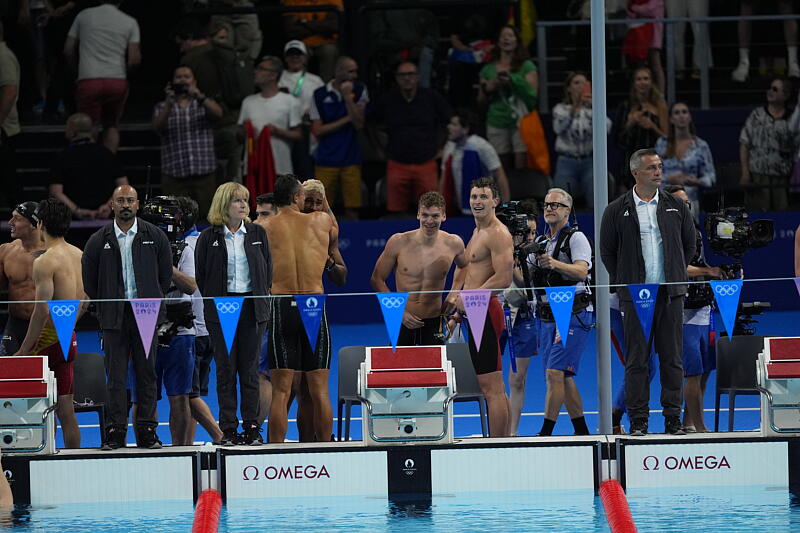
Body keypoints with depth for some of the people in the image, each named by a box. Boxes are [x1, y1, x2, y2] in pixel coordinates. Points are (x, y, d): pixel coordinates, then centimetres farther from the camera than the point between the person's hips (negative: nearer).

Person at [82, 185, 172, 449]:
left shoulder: (155, 236, 5)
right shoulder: (99, 240, 5)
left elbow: (165, 274, 11)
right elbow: (89, 280, 11)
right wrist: (106, 307, 8)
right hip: (114, 317, 0)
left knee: (147, 373, 1)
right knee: (116, 375, -2)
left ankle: (147, 431, 4)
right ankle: (115, 431, 0)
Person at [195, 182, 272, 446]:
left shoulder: (257, 233, 8)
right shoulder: (209, 237, 2)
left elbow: (268, 268, 12)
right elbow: (200, 274, 5)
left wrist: (262, 298, 4)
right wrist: (212, 301, -1)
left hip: (252, 306, 1)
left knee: (249, 369, 2)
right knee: (225, 369, -1)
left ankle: (252, 427, 4)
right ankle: (228, 429, 2)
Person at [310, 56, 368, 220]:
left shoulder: (359, 91, 5)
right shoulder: (320, 95, 2)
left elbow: (359, 124, -6)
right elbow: (317, 131, -1)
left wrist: (347, 96, -13)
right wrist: (347, 119, -5)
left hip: (351, 160, 1)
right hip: (326, 160, -1)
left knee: (352, 209, -1)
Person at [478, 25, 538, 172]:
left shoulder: (527, 66, 7)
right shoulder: (488, 69, 15)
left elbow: (532, 93, -5)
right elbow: (480, 100, 17)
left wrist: (512, 80, -13)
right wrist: (487, 89, -3)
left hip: (520, 121, -3)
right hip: (497, 124, 3)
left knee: (522, 166, -13)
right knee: (503, 169, 0)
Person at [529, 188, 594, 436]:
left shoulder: (576, 238, -4)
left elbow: (582, 271, -21)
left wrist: (555, 264, -37)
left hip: (573, 314, -8)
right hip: (547, 315, 8)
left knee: (555, 372, -16)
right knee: (563, 377, 7)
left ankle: (546, 432, -18)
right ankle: (582, 431, 14)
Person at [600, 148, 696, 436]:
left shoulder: (676, 207, 9)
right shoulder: (617, 211, 2)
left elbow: (689, 245, 19)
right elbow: (607, 251, 9)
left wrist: (676, 276, 13)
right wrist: (625, 282, 6)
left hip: (670, 293, 2)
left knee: (672, 357, 2)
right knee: (636, 359, -2)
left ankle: (673, 418, 6)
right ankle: (638, 420, 2)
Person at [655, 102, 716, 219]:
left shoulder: (701, 146, 7)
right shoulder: (662, 143, 11)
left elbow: (711, 178, 4)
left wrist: (696, 182, -16)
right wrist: (672, 180, -8)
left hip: (689, 201, -1)